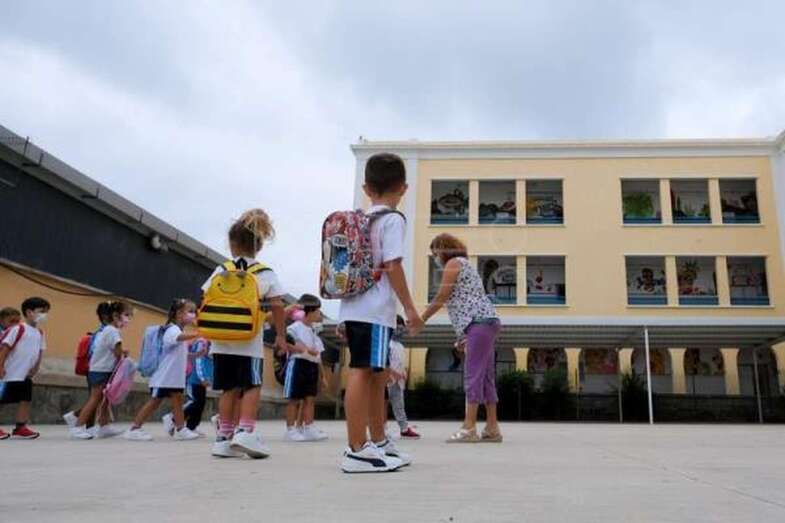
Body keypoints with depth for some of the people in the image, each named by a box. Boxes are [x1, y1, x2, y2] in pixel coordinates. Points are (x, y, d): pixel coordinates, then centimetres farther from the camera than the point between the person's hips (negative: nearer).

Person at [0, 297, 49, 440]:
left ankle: (20, 428, 13)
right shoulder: (18, 329, -14)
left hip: (26, 375, 8)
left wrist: (35, 368, 11)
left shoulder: (40, 333, 10)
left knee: (26, 400, 6)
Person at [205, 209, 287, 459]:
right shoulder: (266, 274, 2)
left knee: (229, 388, 9)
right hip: (249, 341, -3)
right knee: (252, 386, 5)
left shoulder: (221, 271, 8)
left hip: (221, 340, 3)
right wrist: (280, 336, 7)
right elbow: (277, 306, -2)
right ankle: (245, 431, -8)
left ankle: (224, 436, 10)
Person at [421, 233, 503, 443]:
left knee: (473, 375, -12)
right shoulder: (464, 265, 27)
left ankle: (469, 428, -14)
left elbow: (441, 298, -6)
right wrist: (466, 336, 20)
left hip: (480, 323, -10)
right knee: (486, 377, 7)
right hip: (485, 323, 10)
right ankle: (492, 429, 8)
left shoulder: (453, 263, 0)